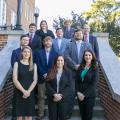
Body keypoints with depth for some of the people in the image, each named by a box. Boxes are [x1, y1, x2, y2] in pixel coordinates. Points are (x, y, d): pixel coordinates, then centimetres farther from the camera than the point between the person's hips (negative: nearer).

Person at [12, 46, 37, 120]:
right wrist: (23, 91, -14)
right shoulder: (17, 64, 1)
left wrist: (28, 91, -11)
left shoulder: (34, 65, 7)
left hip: (30, 93, 2)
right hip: (19, 92, -1)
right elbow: (15, 80, -6)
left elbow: (35, 80, 2)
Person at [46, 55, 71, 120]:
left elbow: (68, 86, -2)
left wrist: (61, 95, -14)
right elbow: (48, 85, -3)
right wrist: (54, 94, -15)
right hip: (52, 98, 0)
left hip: (63, 99, 0)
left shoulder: (67, 73, 5)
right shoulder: (50, 72, 5)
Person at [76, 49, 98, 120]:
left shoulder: (95, 68, -7)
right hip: (80, 95, 4)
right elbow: (77, 81, 5)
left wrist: (84, 94, -15)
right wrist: (78, 92, -8)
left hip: (89, 95, -3)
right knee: (82, 113, 11)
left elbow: (93, 84, -12)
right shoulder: (80, 67, 5)